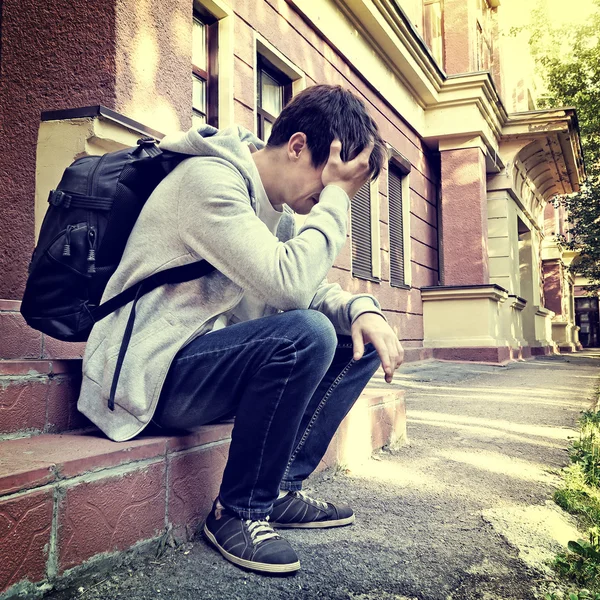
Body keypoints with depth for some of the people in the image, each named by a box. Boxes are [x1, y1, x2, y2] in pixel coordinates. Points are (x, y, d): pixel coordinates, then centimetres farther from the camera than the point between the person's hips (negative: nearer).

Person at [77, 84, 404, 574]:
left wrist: (362, 309, -12)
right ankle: (238, 511, -12)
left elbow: (313, 288, 9)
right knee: (307, 333, -31)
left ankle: (280, 489, 3)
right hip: (155, 374, -9)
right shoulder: (208, 179, -18)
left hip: (214, 359, 9)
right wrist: (338, 195, -19)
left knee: (362, 340, 1)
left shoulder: (278, 207, 10)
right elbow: (289, 285, -29)